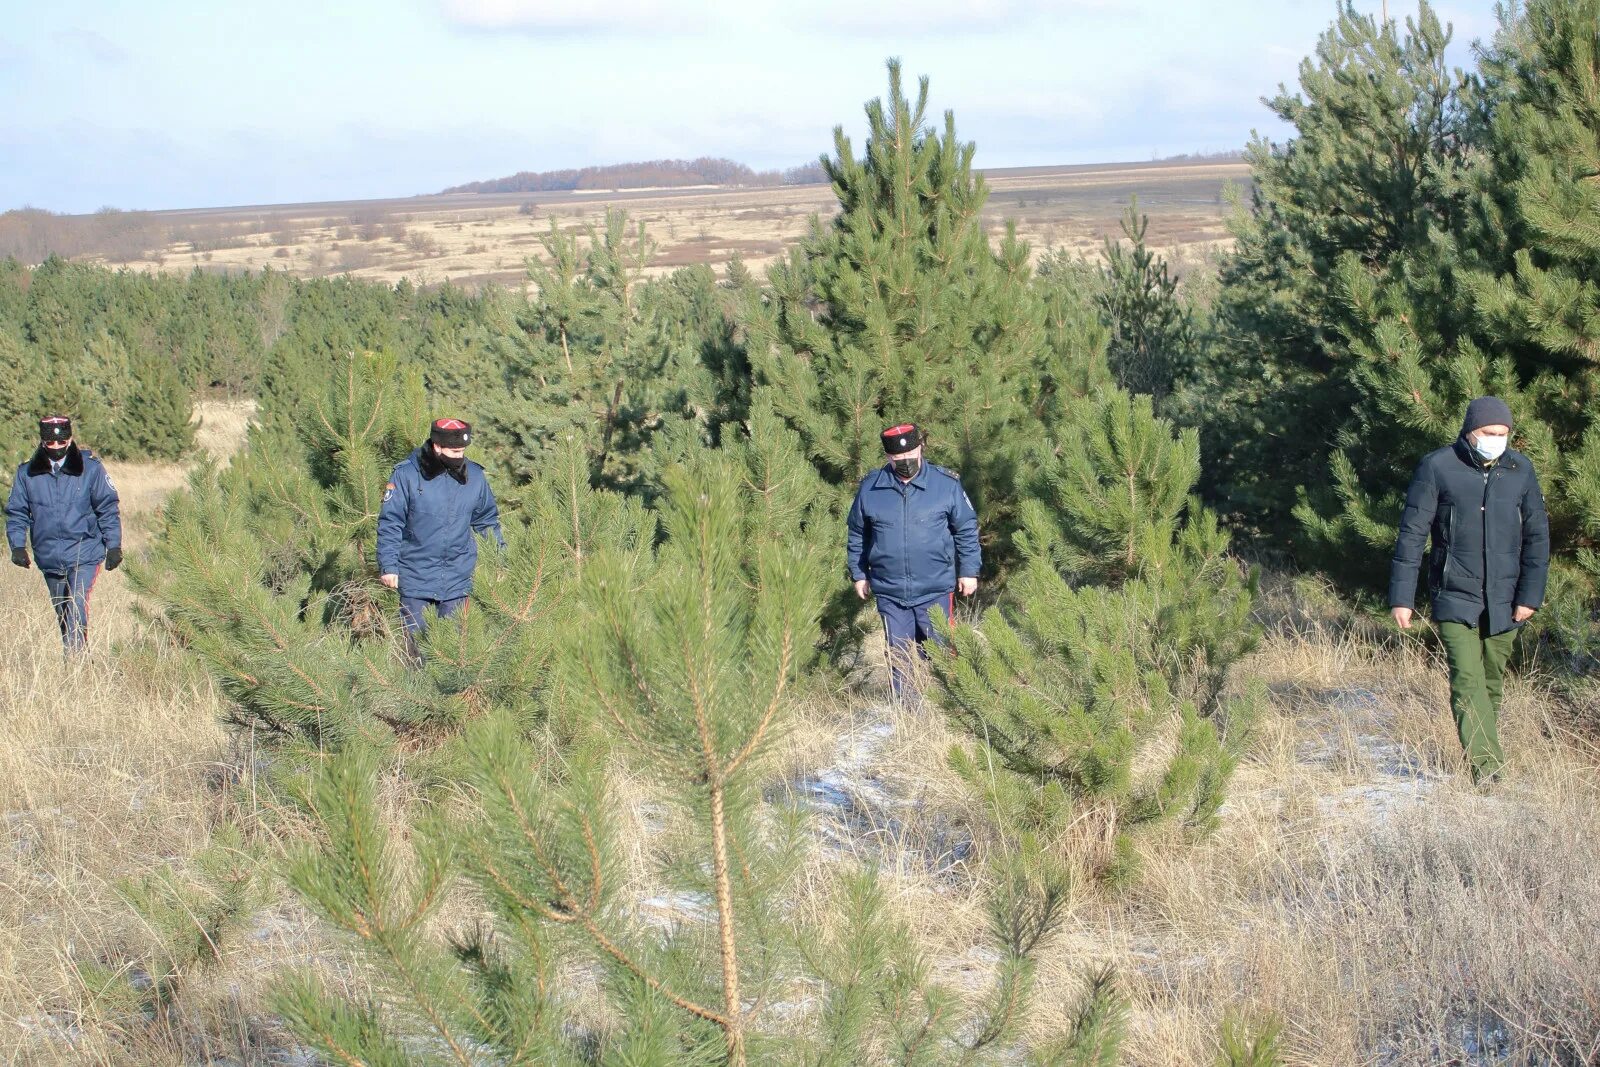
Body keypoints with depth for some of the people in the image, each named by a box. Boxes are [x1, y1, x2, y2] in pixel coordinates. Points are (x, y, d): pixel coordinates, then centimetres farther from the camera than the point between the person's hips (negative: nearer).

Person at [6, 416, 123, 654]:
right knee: (62, 613, 14)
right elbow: (16, 513, 9)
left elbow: (108, 509, 2)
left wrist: (114, 546, -2)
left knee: (77, 609, -18)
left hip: (84, 555, -4)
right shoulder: (27, 473, 4)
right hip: (49, 558, 4)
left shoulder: (91, 468, -2)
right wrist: (17, 545, -4)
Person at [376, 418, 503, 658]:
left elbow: (487, 520, 14)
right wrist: (388, 566, -11)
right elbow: (389, 523, -8)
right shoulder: (406, 475, -12)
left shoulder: (474, 476, 0)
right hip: (416, 575, -3)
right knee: (414, 633, 5)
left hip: (458, 577, 3)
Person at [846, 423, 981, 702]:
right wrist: (858, 574, 11)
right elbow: (857, 535, 12)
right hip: (889, 592, 2)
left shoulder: (946, 484, -3)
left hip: (936, 590, -2)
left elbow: (967, 530, 4)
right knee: (899, 657, 8)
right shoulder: (870, 488, 1)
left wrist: (969, 571, 2)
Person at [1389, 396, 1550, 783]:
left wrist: (1530, 594, 1)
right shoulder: (1438, 467, -6)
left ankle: (1487, 762, 25)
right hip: (1455, 597, -3)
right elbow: (1412, 533, -4)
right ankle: (1486, 767, -22)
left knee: (1491, 682, 10)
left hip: (1504, 601, 3)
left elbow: (1536, 535, 9)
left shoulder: (1521, 469, 4)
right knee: (1467, 681, -15)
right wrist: (1401, 596, -6)